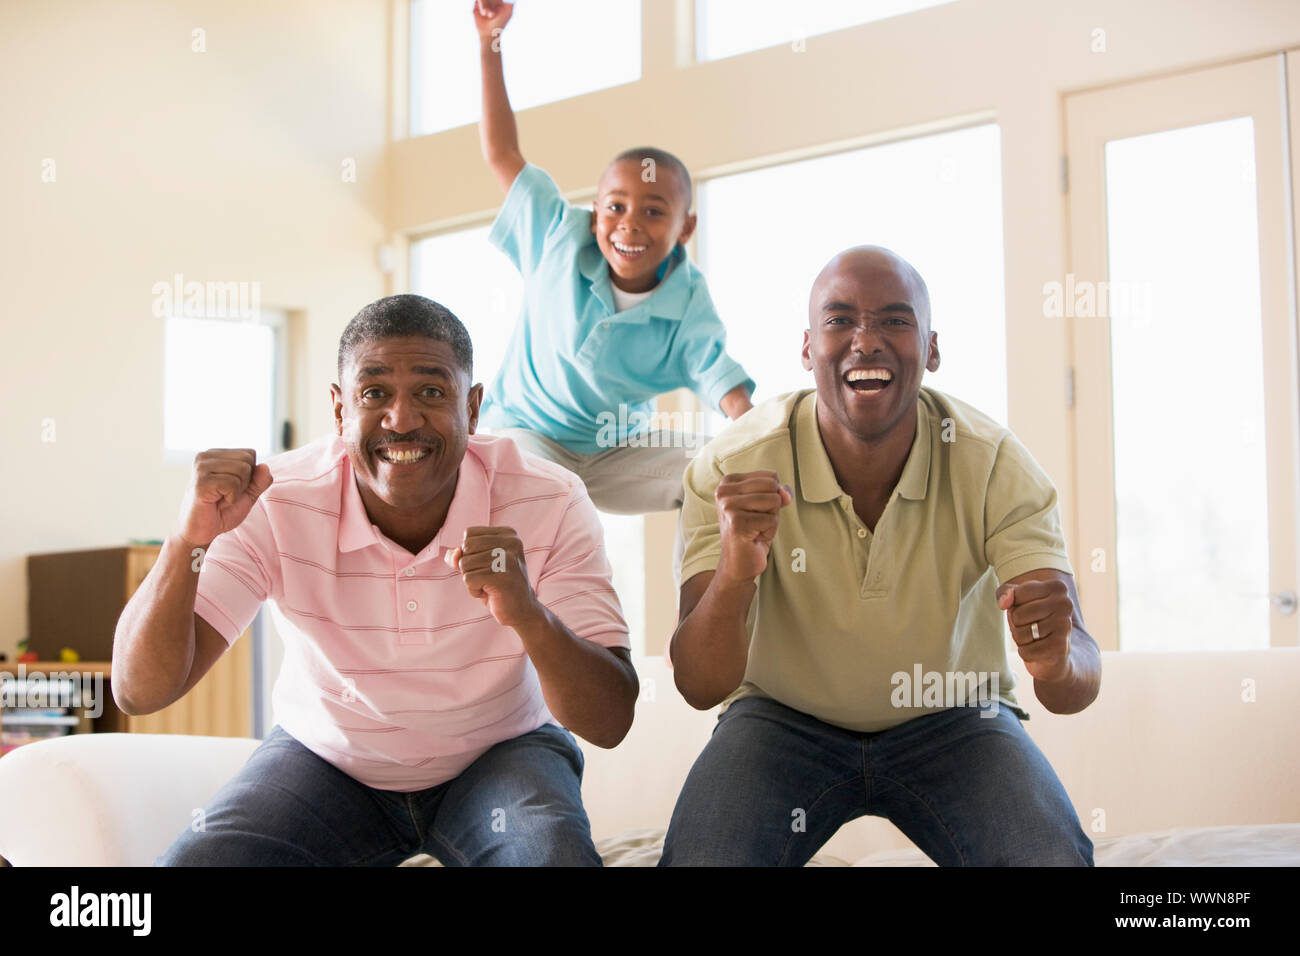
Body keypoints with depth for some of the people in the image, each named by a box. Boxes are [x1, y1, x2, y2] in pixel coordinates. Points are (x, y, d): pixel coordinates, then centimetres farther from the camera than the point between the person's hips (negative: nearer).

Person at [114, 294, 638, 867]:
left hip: (497, 758, -1)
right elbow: (139, 692, -22)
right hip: (325, 759, 2)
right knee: (193, 861, -23)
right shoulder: (274, 504, -19)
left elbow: (610, 725, -23)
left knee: (555, 857, -33)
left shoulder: (549, 506, -20)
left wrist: (529, 616, -43)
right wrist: (190, 539, -39)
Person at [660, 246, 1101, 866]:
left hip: (951, 720, 1)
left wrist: (1058, 662, -51)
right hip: (784, 718, -1)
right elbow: (700, 687, -24)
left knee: (1055, 859, -26)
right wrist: (735, 576, -45)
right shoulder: (732, 471, -19)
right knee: (698, 859, -29)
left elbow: (1081, 681, -24)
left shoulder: (995, 465, -18)